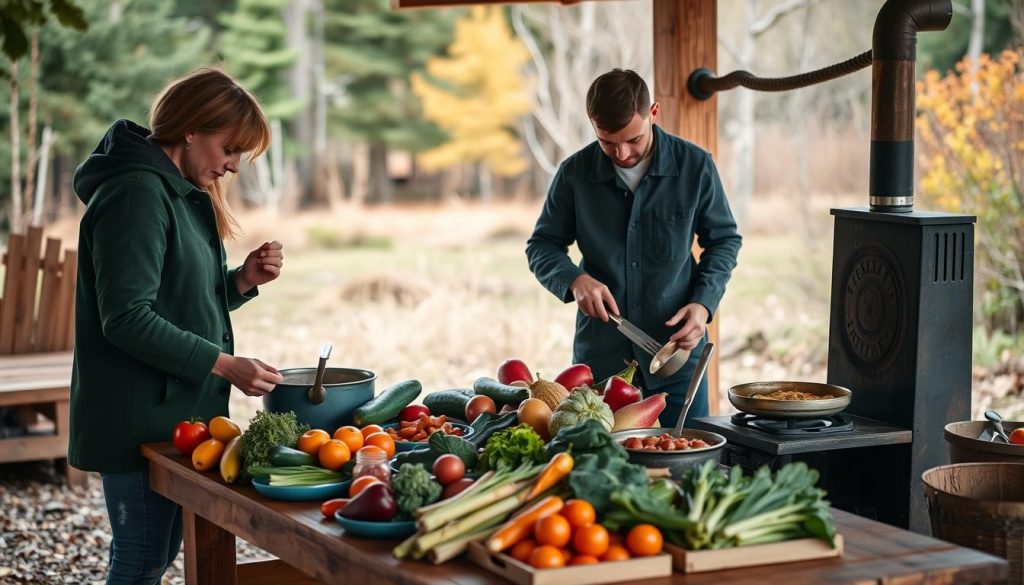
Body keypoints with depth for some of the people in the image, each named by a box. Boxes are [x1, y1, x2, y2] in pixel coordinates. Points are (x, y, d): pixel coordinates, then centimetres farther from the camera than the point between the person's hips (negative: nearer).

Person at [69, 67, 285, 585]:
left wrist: (242, 281, 1)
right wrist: (224, 365, -23)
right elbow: (127, 319, -23)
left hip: (176, 414, 10)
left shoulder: (182, 193, 15)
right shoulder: (137, 193, -17)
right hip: (139, 419, -10)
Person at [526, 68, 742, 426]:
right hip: (599, 356, 1)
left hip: (678, 348, 0)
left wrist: (704, 303, -9)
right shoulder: (575, 174, -3)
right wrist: (573, 280, -15)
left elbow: (724, 239, 7)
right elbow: (542, 246, 6)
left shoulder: (695, 166, -4)